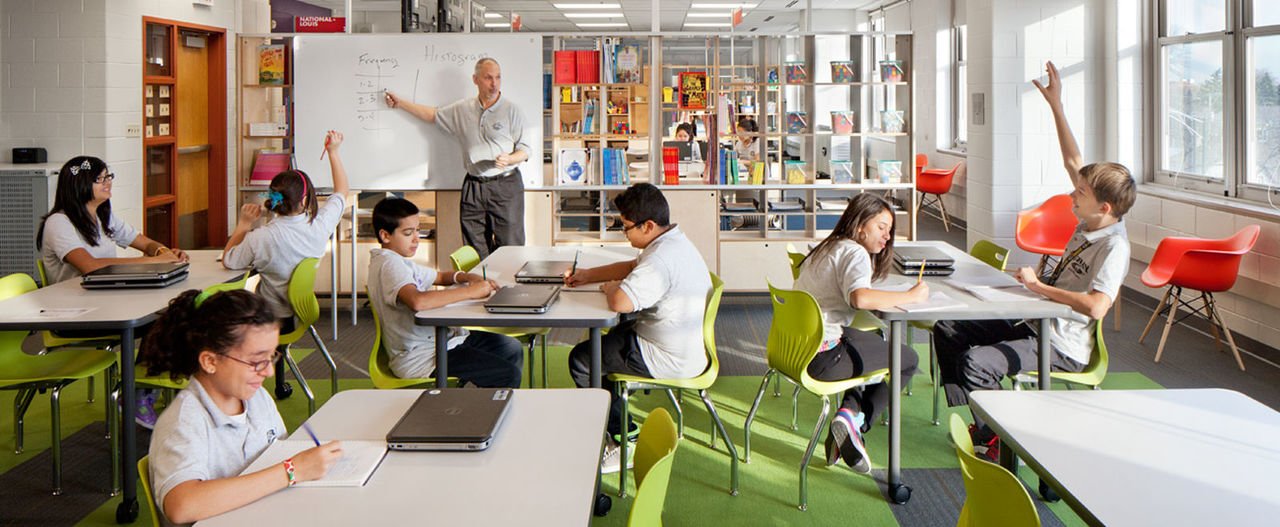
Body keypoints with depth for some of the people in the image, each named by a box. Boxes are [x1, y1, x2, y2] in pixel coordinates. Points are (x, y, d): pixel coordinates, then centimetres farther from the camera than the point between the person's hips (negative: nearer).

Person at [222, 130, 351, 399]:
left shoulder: (261, 238, -24)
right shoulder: (319, 226, -16)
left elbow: (228, 260, -7)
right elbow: (342, 191, 2)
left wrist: (243, 224, 0)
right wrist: (333, 152, 8)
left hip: (270, 317, -4)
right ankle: (279, 385, 46)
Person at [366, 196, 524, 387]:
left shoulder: (398, 261, 15)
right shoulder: (389, 264, -18)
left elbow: (439, 277, 28)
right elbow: (418, 301, -37)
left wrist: (468, 277, 4)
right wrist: (470, 291, -28)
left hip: (435, 338, 11)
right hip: (421, 358, -11)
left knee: (512, 349, 14)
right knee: (508, 374, -16)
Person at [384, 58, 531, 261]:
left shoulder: (511, 110, -1)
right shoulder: (462, 109, 10)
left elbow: (525, 149, -1)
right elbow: (432, 115, 25)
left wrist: (509, 159, -21)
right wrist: (400, 103, 26)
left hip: (505, 185, -4)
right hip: (473, 186, 4)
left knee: (510, 247, -7)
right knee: (475, 251, 5)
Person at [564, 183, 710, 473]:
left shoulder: (661, 259, -29)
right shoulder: (676, 241, 6)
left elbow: (620, 302, -37)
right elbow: (634, 266, 22)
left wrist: (609, 287, -14)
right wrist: (589, 275, 16)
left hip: (670, 360, -11)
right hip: (690, 348, 11)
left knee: (581, 359, -1)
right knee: (608, 339, 29)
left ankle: (623, 438, 7)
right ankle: (622, 429, 35)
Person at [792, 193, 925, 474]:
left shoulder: (826, 248, 19)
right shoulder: (854, 252, -9)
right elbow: (859, 297, -29)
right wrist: (911, 296, -19)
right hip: (820, 357, -9)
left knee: (876, 343, 30)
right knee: (908, 360, 5)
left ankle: (851, 412, 15)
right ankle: (854, 420, -4)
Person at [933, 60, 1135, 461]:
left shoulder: (1114, 247, -22)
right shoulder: (1090, 224, 3)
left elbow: (1096, 307, -37)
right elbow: (1073, 163, 12)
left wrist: (1038, 285, -25)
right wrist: (1055, 104, 10)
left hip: (1061, 349, -10)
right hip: (1035, 324, 10)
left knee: (976, 362, -31)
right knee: (948, 331, 8)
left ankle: (992, 439, -7)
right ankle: (977, 421, 8)